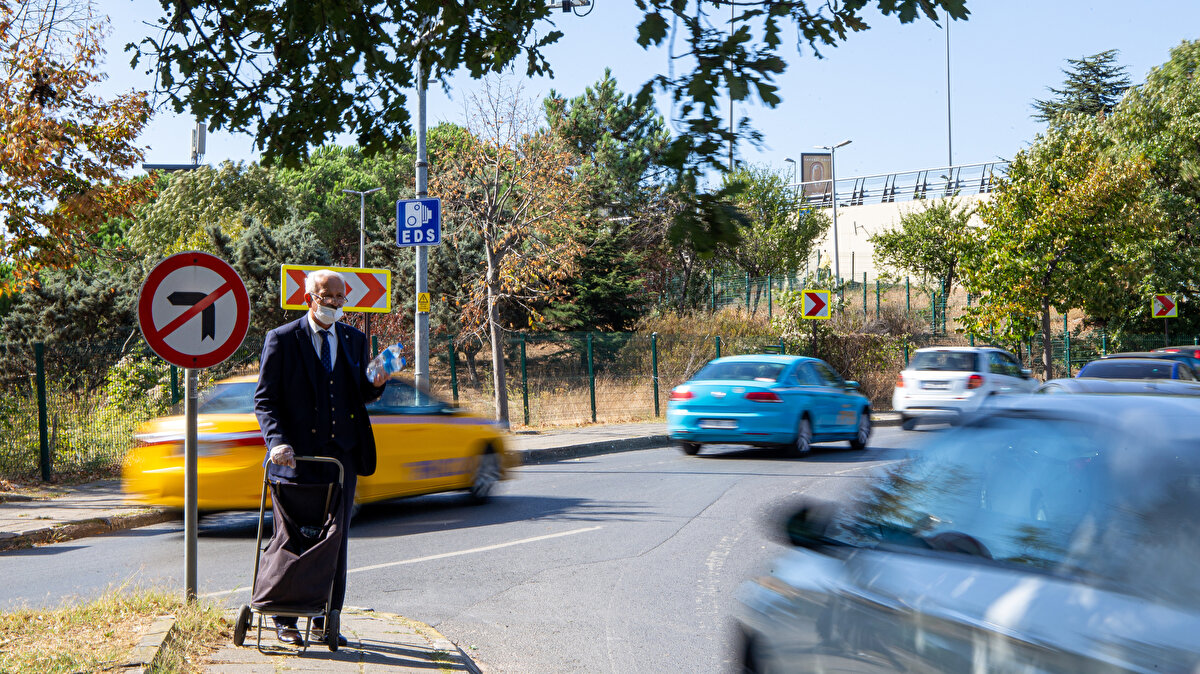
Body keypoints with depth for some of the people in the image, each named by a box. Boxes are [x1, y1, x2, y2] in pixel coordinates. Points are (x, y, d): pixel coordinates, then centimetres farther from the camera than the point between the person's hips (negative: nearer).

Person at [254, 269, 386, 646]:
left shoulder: (354, 341, 12)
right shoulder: (282, 339, -2)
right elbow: (264, 399, -4)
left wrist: (374, 385, -6)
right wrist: (277, 441, -18)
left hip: (342, 457, 4)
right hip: (296, 458, -4)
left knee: (336, 542, 6)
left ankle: (326, 620, 16)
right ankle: (285, 620, 14)